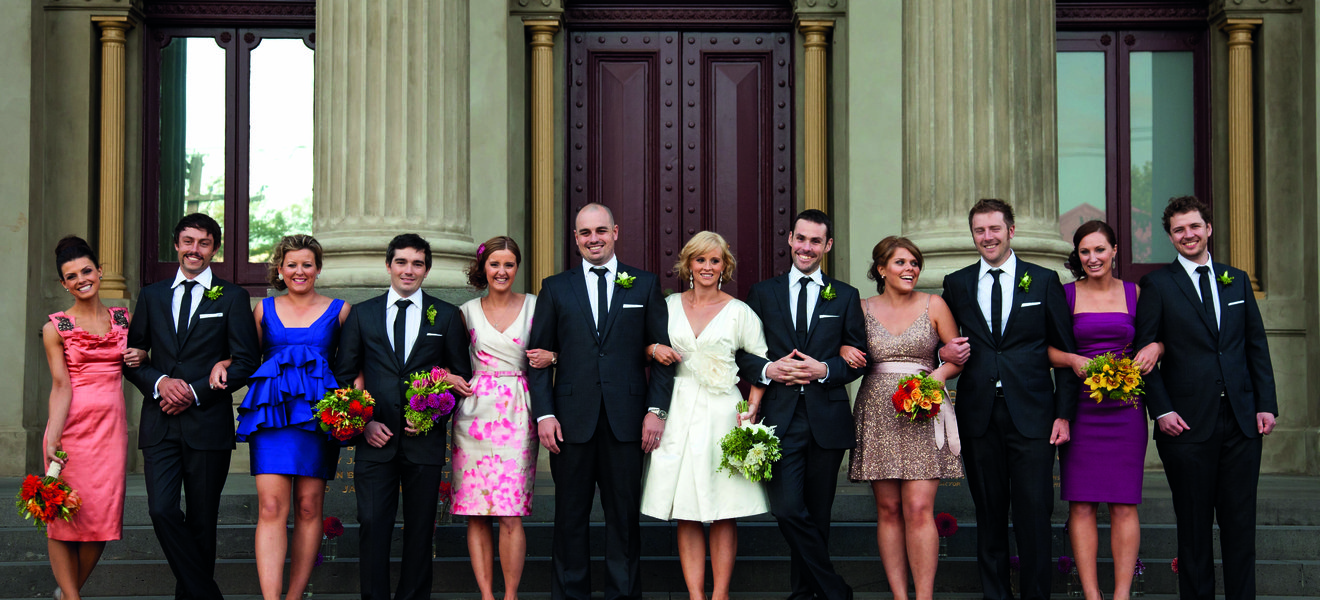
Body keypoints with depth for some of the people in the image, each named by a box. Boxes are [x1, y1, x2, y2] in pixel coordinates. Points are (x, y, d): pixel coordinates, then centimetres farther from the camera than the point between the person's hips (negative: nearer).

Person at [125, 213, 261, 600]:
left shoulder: (232, 298, 5)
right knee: (162, 510, -12)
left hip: (208, 423, -2)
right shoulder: (152, 296, 14)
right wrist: (159, 382, -8)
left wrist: (195, 392, -10)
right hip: (160, 423, 2)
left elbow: (246, 362, -2)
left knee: (202, 520, 4)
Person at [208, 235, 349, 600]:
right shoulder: (264, 309, 14)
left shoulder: (339, 310, 10)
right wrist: (223, 363, 2)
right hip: (272, 413, 0)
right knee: (271, 507, -11)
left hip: (318, 414, 0)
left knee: (309, 508, 2)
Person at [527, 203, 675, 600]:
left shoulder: (645, 285, 8)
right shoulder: (555, 288, 9)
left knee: (625, 516, 5)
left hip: (626, 420, 0)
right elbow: (540, 356, 7)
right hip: (572, 420, 0)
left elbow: (662, 352, 5)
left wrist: (656, 410, -4)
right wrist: (544, 414, -4)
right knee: (570, 518, 5)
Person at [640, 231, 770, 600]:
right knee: (685, 513, -1)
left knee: (724, 511, -3)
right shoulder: (669, 306, 10)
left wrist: (751, 409, -7)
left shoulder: (739, 312, 3)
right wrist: (655, 350, -3)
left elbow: (762, 362, 4)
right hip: (680, 413, 2)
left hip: (722, 414, -2)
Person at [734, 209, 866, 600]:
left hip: (827, 419, 1)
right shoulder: (763, 293, 10)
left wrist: (823, 370, -11)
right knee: (788, 509, -14)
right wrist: (768, 370, -11)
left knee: (817, 516, 8)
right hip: (780, 418, -1)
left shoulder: (845, 297, 10)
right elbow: (742, 354, 8)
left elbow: (858, 359, 6)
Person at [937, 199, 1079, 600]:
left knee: (1034, 513, -4)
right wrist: (944, 353, -6)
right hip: (979, 414, 2)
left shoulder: (1044, 281, 6)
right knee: (989, 513, 7)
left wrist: (1064, 413, -1)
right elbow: (945, 342, 19)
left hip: (1031, 414, -2)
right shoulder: (956, 284, 11)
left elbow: (1065, 351, 5)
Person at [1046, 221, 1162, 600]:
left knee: (1124, 505, -1)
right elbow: (1045, 349, 2)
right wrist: (1073, 360, -16)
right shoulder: (1065, 295, 4)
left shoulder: (1134, 293, 9)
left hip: (1125, 408, 1)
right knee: (1081, 505, -3)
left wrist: (1155, 348, -7)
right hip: (1079, 409, -1)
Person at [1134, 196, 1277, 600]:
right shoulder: (1157, 285, 2)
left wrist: (1266, 404, 4)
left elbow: (1257, 346, 12)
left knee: (1241, 522, 5)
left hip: (1241, 420, 3)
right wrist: (1161, 410, -10)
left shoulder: (1237, 281, 13)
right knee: (1194, 524, 4)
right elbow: (1145, 352, -2)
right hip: (1188, 423, -3)